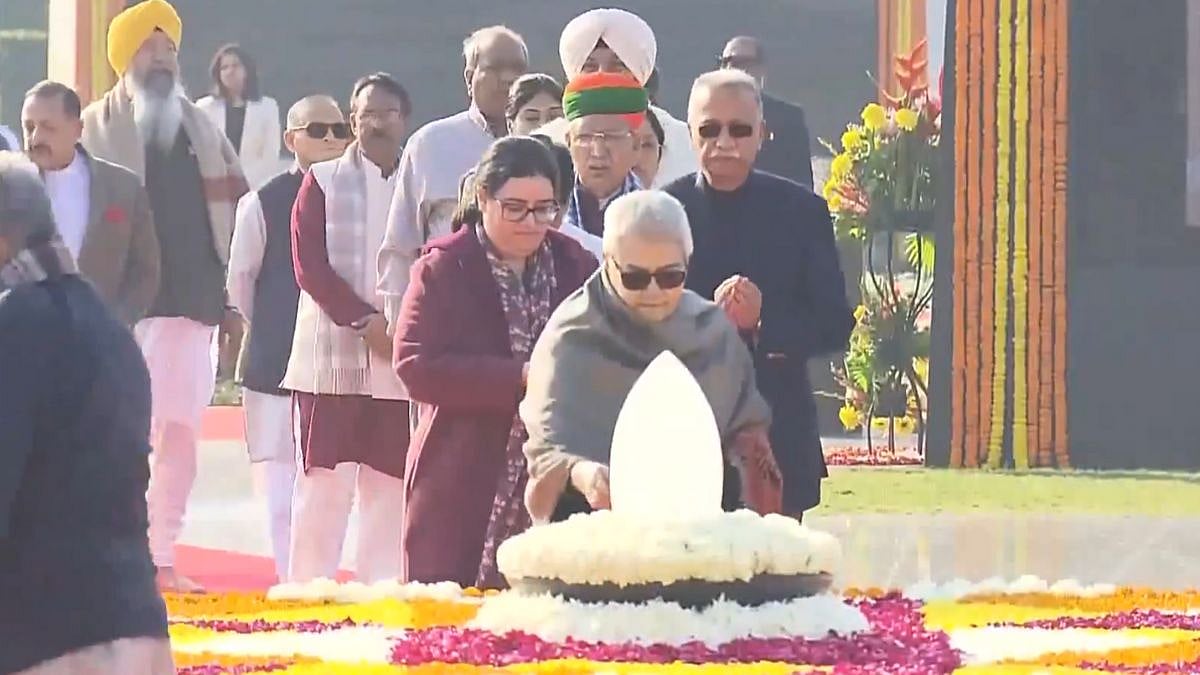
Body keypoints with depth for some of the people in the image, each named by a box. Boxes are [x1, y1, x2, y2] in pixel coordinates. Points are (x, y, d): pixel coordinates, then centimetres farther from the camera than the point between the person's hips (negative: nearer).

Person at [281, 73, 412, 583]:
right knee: (324, 483, -4)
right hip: (333, 355, -2)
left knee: (389, 484, 3)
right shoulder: (323, 183, 4)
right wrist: (365, 320, -13)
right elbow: (310, 265, -3)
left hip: (401, 357, 2)